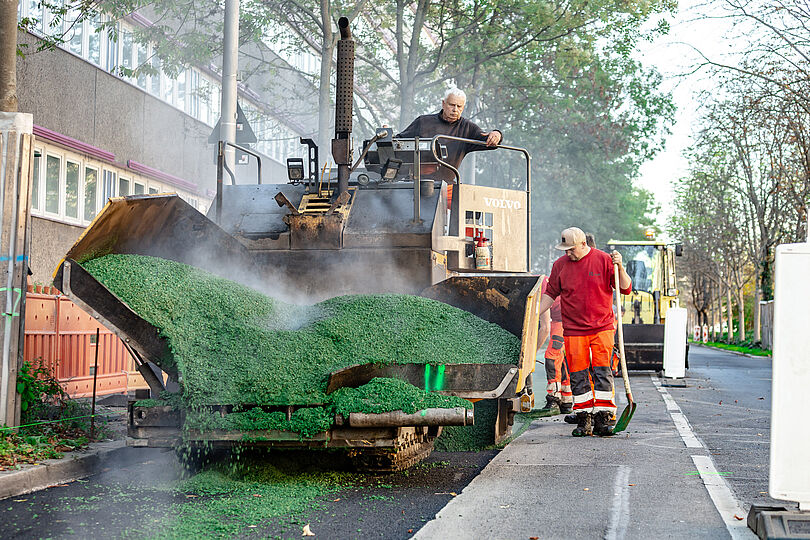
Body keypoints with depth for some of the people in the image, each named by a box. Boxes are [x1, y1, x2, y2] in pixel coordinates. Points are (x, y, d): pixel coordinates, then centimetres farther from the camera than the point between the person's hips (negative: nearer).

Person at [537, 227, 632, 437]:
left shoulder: (603, 260, 0)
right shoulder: (560, 265, 7)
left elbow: (625, 289, 0)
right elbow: (550, 294, 15)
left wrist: (619, 267, -15)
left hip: (602, 328, -2)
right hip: (573, 331, 2)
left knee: (602, 372, -6)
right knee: (578, 376, 1)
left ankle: (603, 418, -3)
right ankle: (584, 420, 8)